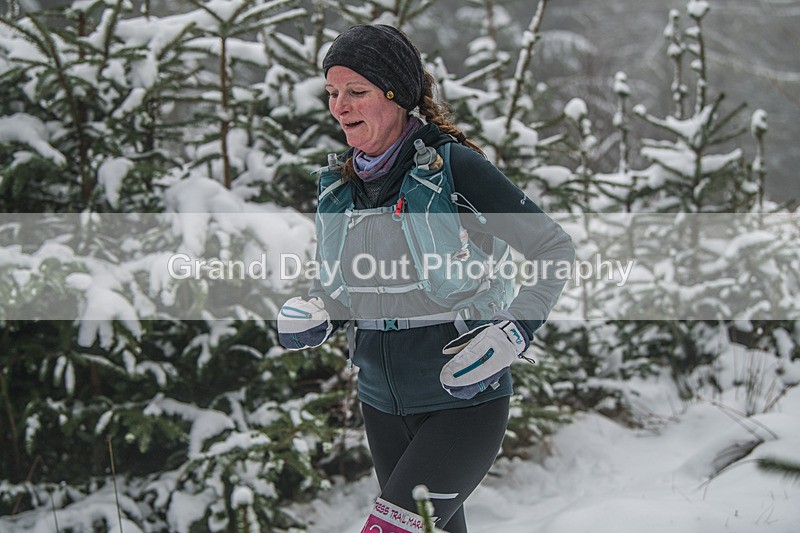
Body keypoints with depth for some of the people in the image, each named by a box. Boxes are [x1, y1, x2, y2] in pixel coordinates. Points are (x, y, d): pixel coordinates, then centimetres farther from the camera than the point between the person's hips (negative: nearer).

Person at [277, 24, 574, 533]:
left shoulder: (455, 167, -15)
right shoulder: (337, 186, 3)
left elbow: (555, 249, -8)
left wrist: (514, 332, -19)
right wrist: (315, 315, -4)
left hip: (466, 401, -6)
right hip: (382, 405, 6)